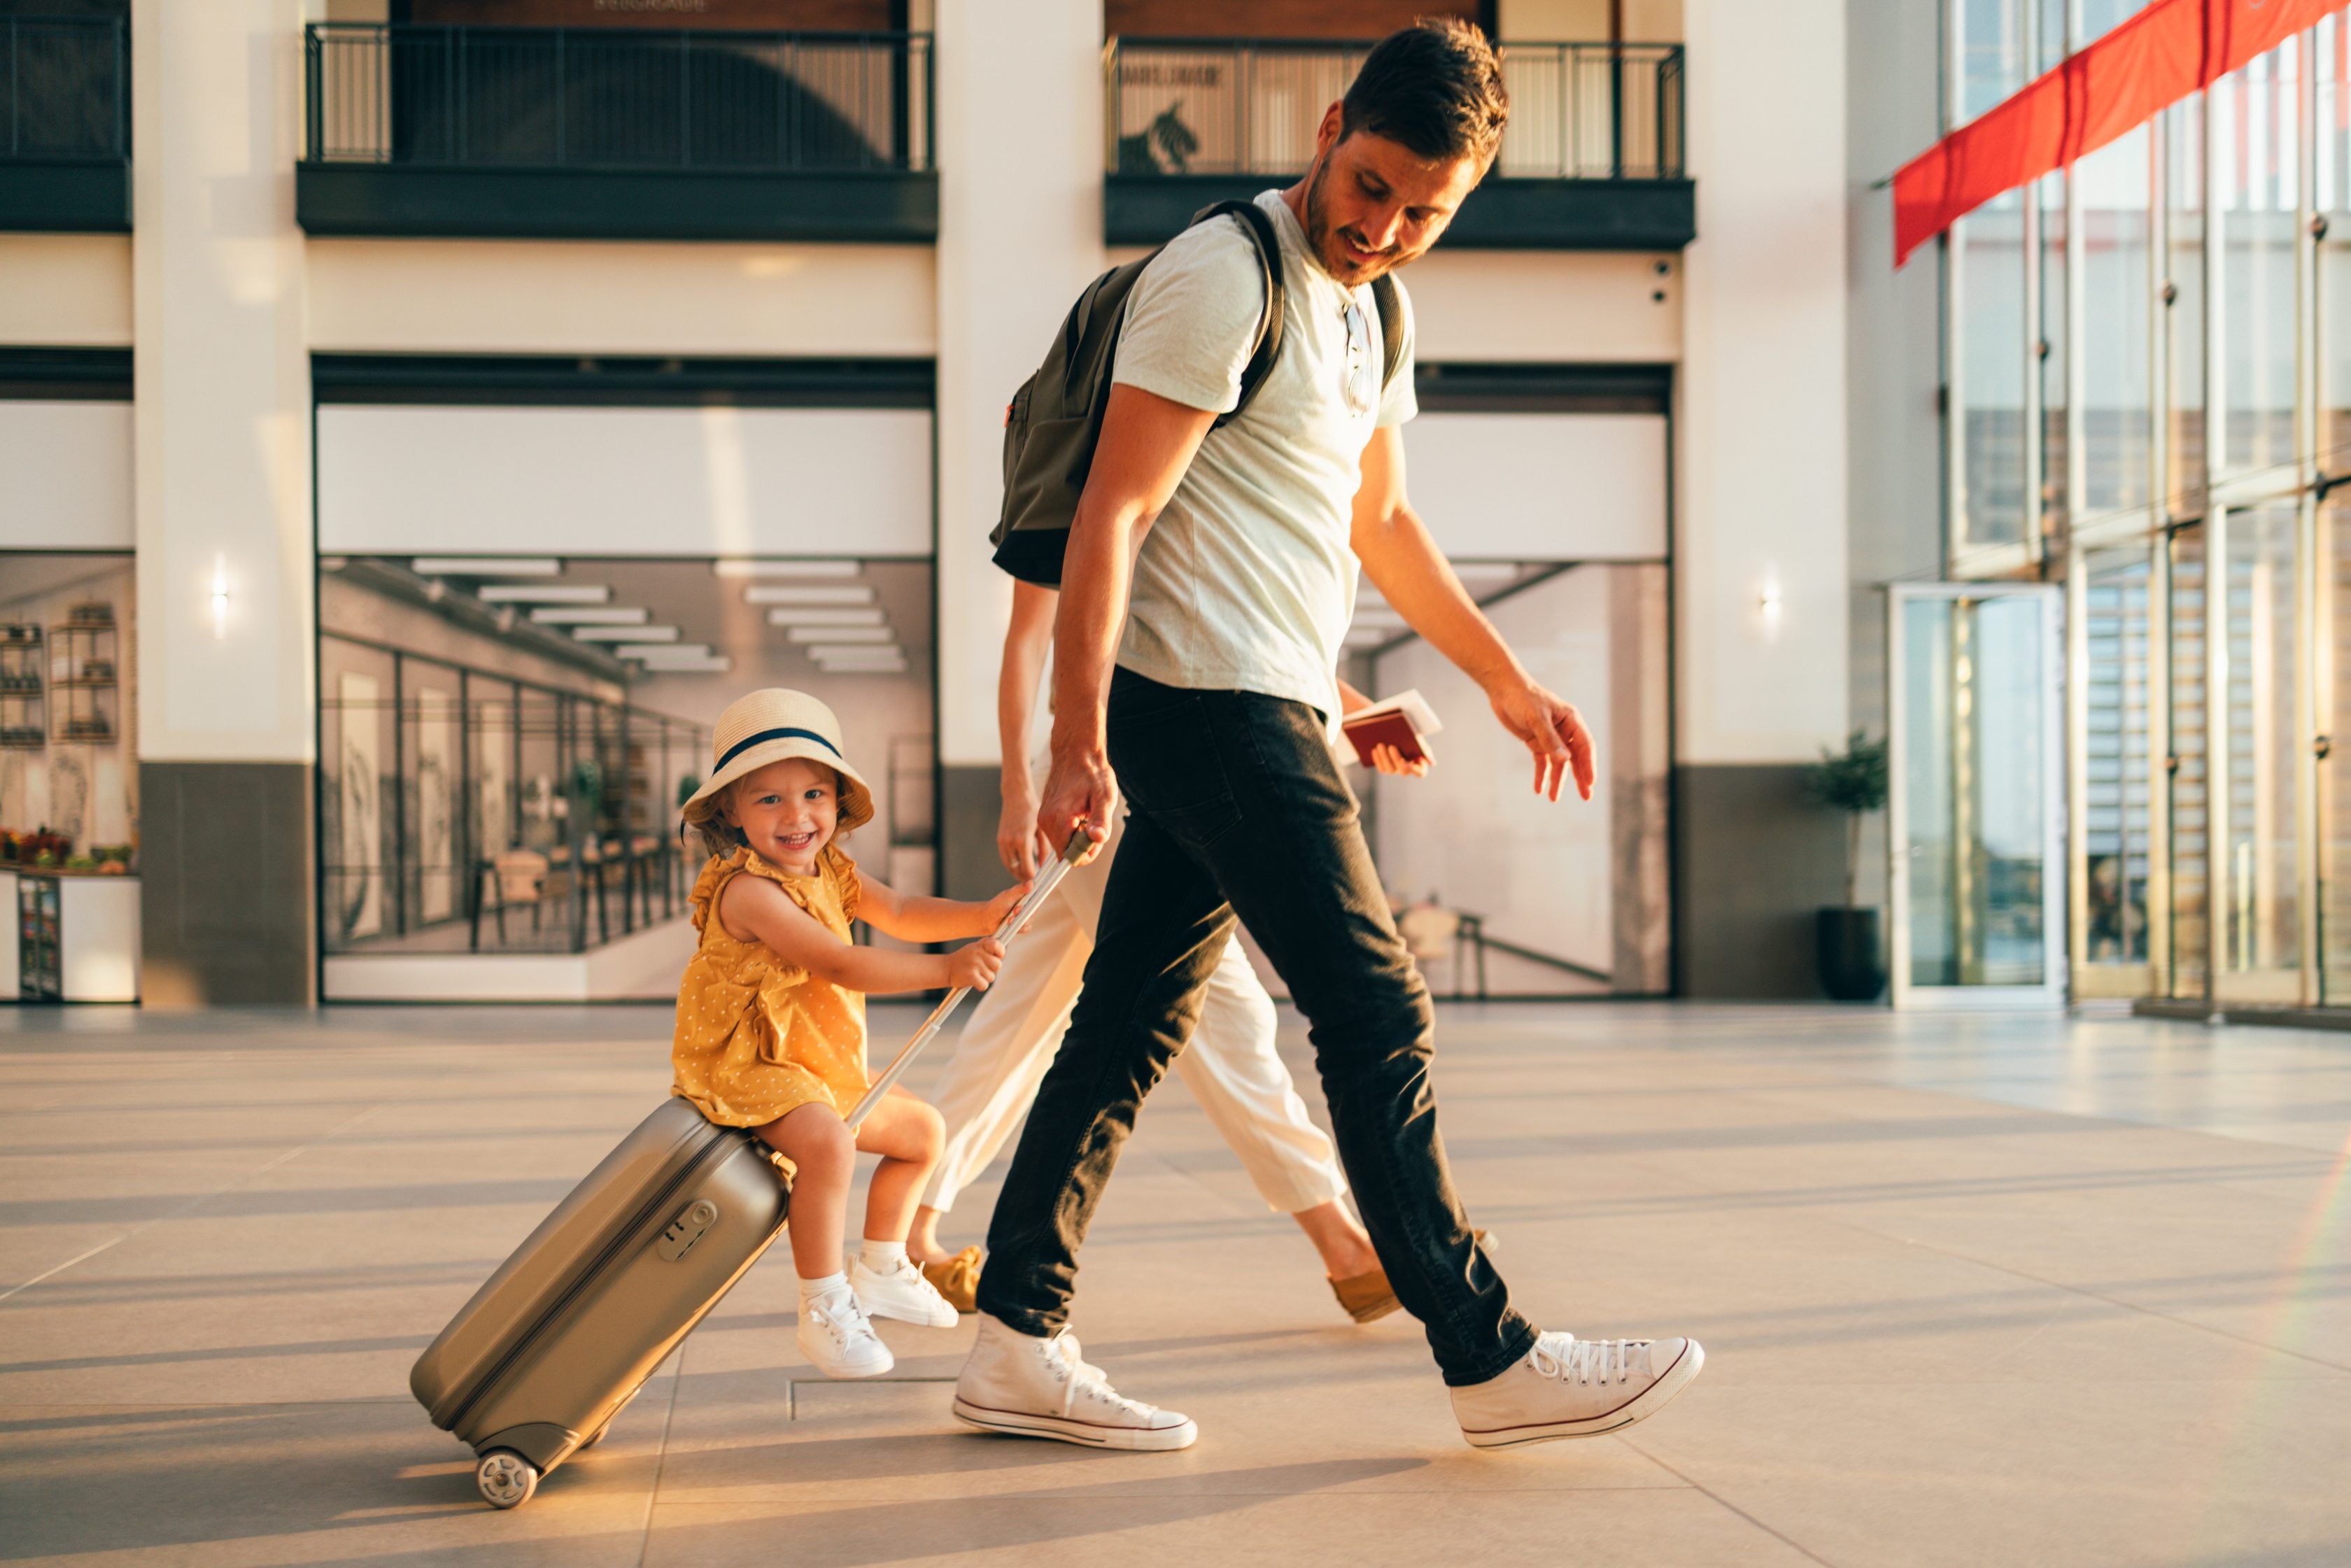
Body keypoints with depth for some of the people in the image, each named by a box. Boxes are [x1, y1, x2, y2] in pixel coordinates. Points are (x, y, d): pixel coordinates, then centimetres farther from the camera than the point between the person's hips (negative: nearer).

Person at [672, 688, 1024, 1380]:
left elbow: (900, 914, 5)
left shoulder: (832, 871, 6)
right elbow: (840, 966, -31)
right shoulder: (747, 890, -24)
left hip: (825, 1068, 10)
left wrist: (982, 915, -12)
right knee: (826, 1140, -36)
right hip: (746, 1069, -10)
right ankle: (823, 1310, -24)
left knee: (921, 1129, 20)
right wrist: (947, 970, -34)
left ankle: (880, 1271, 35)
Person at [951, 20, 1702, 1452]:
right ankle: (1493, 1360, 2)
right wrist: (1080, 740, -23)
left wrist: (1507, 678, 31)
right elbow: (1112, 512, -17)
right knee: (1376, 1012, -6)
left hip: (1268, 713, 9)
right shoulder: (1224, 277, -12)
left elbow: (1380, 518, 29)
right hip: (1213, 702, -9)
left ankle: (1017, 1344, 12)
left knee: (1133, 1024, 7)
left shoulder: (1371, 309, 17)